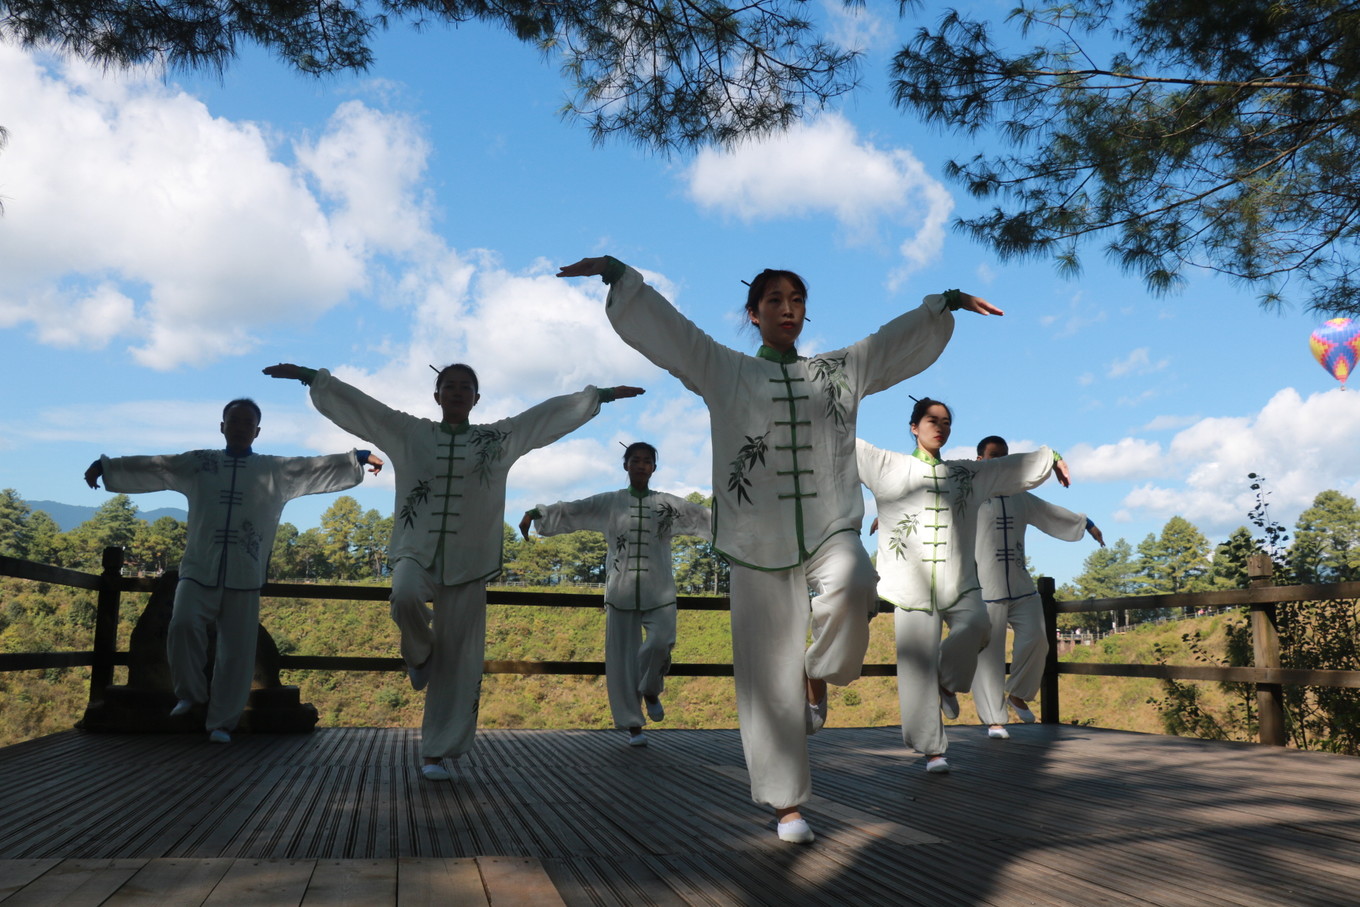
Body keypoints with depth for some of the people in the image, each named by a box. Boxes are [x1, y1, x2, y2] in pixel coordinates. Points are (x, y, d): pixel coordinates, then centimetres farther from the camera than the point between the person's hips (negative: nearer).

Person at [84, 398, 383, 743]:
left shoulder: (277, 471, 8)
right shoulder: (198, 463, 10)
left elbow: (320, 467, 3)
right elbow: (151, 466, 9)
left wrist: (360, 457, -4)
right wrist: (105, 465, 4)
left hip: (244, 578, 0)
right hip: (199, 570, 0)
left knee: (237, 652, 1)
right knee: (183, 625, -20)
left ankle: (221, 722, 14)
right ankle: (191, 694, 7)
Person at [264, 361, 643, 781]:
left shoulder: (500, 437, 7)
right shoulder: (408, 431, 7)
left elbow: (555, 411, 8)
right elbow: (356, 402, 6)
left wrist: (601, 394, 8)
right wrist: (309, 375, 1)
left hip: (467, 560, 1)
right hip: (416, 550, 0)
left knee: (457, 662, 0)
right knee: (405, 598, -34)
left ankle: (436, 753, 12)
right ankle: (420, 655, 2)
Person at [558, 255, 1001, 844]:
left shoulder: (842, 370, 15)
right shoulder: (722, 371, 8)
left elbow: (906, 335, 20)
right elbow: (657, 323, 1)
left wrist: (948, 301, 10)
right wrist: (615, 273, -10)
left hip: (830, 529, 1)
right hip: (759, 542, -1)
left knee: (853, 586, -34)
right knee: (770, 678, -1)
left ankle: (820, 676, -2)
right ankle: (787, 804, 15)